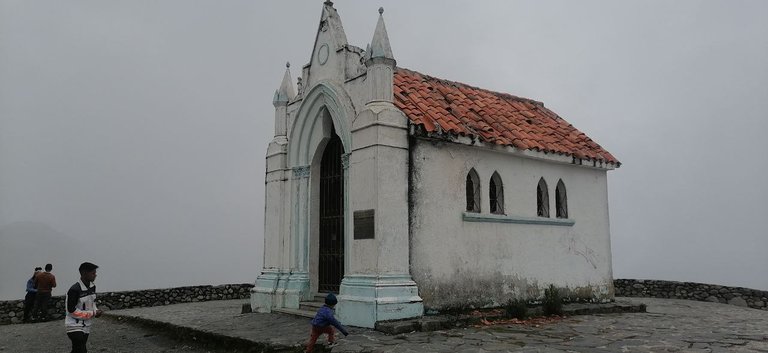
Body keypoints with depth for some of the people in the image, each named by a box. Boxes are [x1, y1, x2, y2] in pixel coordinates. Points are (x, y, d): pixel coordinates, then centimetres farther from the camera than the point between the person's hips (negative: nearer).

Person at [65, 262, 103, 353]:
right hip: (75, 326, -8)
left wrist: (95, 311, -3)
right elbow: (72, 310, -21)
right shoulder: (75, 290, -22)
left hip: (86, 326, 8)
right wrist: (92, 314, -19)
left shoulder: (92, 287, 3)